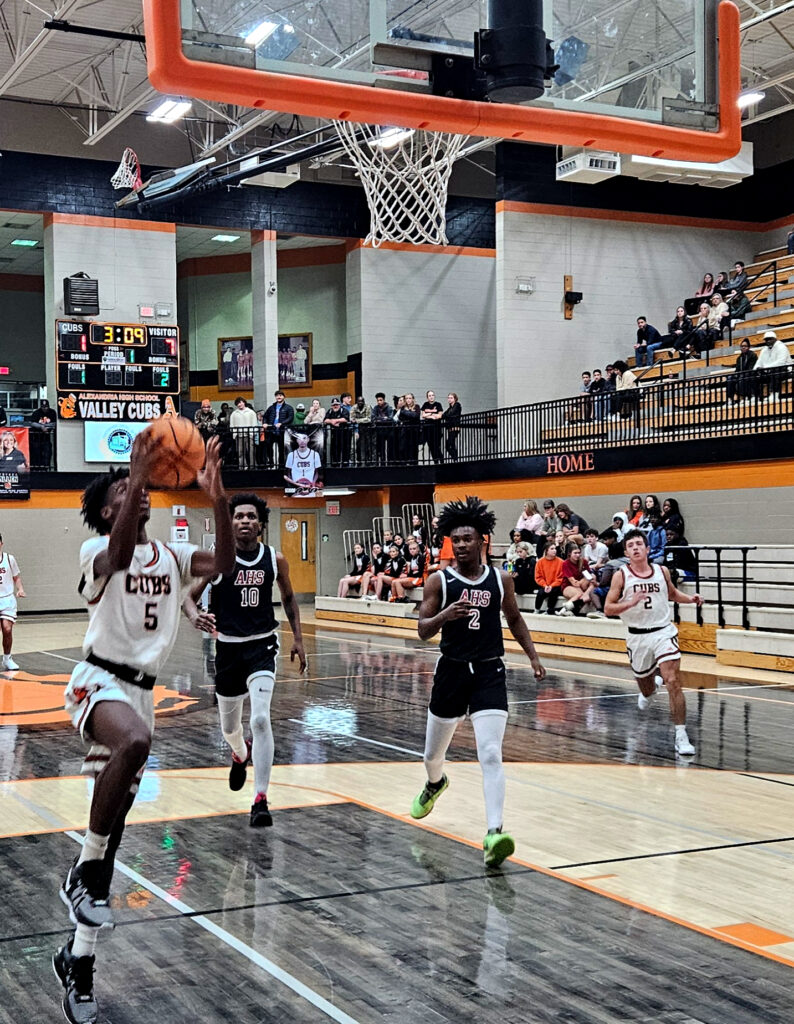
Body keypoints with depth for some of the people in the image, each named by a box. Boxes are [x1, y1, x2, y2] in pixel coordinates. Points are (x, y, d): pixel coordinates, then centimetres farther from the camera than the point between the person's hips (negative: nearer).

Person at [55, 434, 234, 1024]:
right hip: (100, 682, -6)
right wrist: (138, 476, -38)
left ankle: (79, 961, 18)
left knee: (114, 826, 7)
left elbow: (223, 564, -8)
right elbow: (119, 555, -31)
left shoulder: (170, 555, 11)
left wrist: (218, 499, -20)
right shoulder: (98, 550, -5)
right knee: (136, 741, -41)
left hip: (142, 691, 6)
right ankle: (85, 871, -22)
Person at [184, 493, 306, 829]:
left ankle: (260, 800, -15)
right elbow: (189, 596, -9)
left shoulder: (275, 559, -4)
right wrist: (194, 615, -32)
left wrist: (297, 639, 8)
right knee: (229, 725, 17)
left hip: (262, 646, -1)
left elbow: (288, 597, 12)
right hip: (228, 647, 1)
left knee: (260, 718, -20)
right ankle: (241, 755, 55)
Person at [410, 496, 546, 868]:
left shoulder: (501, 579, 3)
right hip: (452, 671, 1)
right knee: (434, 751, 18)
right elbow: (423, 631, -8)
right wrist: (445, 615, -28)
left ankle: (494, 835, -24)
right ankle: (435, 784, 54)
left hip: (489, 673, -1)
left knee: (491, 755, -16)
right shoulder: (439, 580, -3)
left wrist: (533, 656, 11)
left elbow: (514, 619, 19)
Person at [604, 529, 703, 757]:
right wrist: (631, 603, -25)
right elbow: (608, 608, -9)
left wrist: (690, 598, 2)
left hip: (663, 632, 0)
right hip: (638, 636, 0)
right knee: (645, 685, 18)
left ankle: (681, 736, -17)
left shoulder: (662, 572, 2)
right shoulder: (621, 576, -5)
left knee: (673, 681, -17)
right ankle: (652, 687, 58)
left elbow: (673, 594, 21)